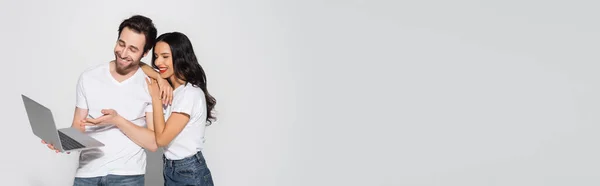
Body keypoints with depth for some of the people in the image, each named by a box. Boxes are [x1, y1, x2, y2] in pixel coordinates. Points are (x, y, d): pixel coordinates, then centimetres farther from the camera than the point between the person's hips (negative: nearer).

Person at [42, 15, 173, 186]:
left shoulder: (152, 84, -4)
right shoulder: (88, 78, 3)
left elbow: (153, 143, -7)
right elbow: (78, 128, 7)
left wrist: (117, 120, -18)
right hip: (87, 172, 2)